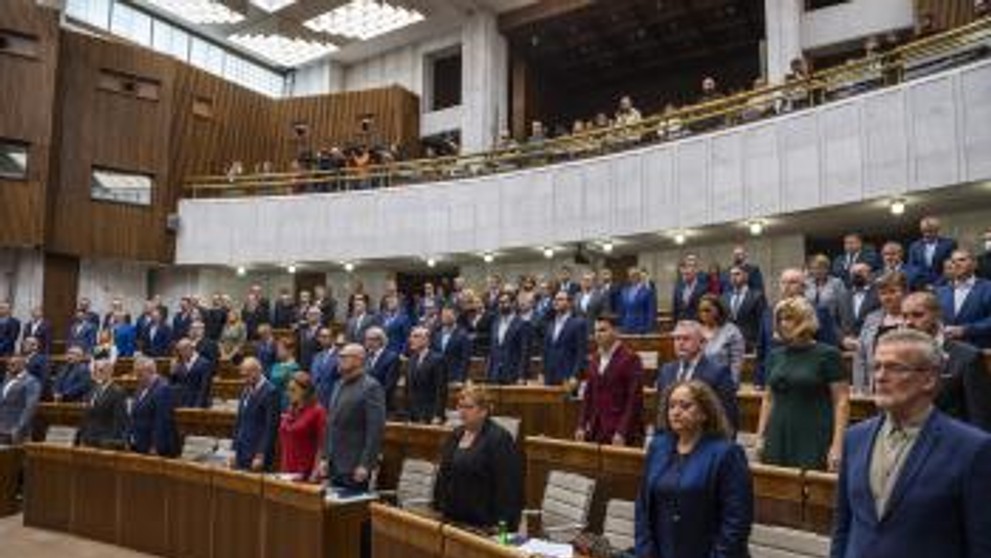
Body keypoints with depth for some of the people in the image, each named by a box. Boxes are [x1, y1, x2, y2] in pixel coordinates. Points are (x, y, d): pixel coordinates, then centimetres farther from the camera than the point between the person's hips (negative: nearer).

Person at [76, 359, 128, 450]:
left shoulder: (117, 392, -11)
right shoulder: (92, 391, 15)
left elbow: (120, 422, -14)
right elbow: (86, 418, 20)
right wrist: (79, 438, 17)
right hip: (87, 442, 8)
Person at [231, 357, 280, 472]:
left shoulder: (270, 391, -14)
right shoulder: (246, 390, 12)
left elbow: (271, 427, -17)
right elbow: (239, 422, 17)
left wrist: (260, 456, -17)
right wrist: (235, 450, 12)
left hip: (257, 455, -7)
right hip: (242, 454, 8)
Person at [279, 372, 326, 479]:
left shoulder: (317, 412, -8)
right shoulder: (289, 411, 11)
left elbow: (321, 445, -11)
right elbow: (282, 443, 18)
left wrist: (316, 472, -16)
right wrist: (281, 470, 14)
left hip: (306, 474, -6)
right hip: (286, 472, 6)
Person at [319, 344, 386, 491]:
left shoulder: (371, 387, -12)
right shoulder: (340, 386, 13)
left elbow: (375, 430, -17)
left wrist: (365, 465, -19)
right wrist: (325, 457, 12)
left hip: (355, 468, -7)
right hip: (334, 466, 8)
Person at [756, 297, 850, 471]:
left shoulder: (827, 354, -3)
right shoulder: (775, 356, 11)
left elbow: (841, 401, -6)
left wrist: (837, 445, -13)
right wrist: (760, 436, 8)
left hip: (813, 445, -4)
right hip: (777, 442, 4)